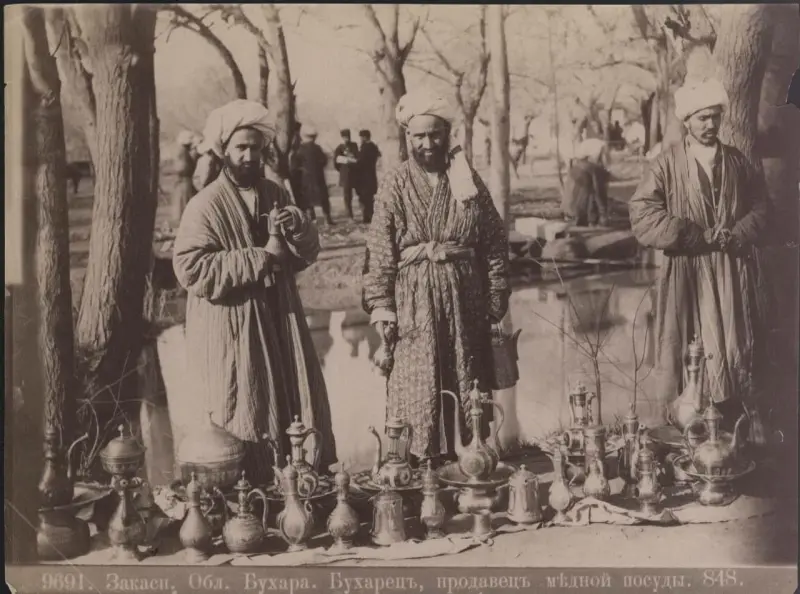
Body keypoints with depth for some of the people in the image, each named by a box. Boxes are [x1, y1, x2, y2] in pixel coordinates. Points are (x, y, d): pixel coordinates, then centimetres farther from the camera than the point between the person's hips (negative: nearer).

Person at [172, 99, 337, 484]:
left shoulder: (274, 194, 10)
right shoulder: (206, 205, -9)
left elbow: (308, 254, 11)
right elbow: (190, 269, -18)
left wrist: (297, 229, -11)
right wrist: (252, 261, -19)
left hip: (279, 322, 6)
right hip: (232, 330, -6)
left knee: (301, 406, 8)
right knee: (247, 418, -1)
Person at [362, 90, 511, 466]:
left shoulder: (469, 181, 4)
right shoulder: (395, 188, 0)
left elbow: (495, 244, 5)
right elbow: (379, 255, -4)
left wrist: (496, 299, 2)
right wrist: (381, 308, -10)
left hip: (466, 300, 2)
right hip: (414, 303, -2)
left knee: (468, 387, 10)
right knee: (418, 391, 0)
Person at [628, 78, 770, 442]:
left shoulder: (738, 162, 10)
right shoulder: (667, 165, -1)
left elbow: (760, 208, 12)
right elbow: (643, 218, -9)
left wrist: (736, 236, -9)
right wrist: (701, 236, -13)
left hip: (734, 276, 3)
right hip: (688, 277, -3)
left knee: (737, 356, 2)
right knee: (691, 359, -3)